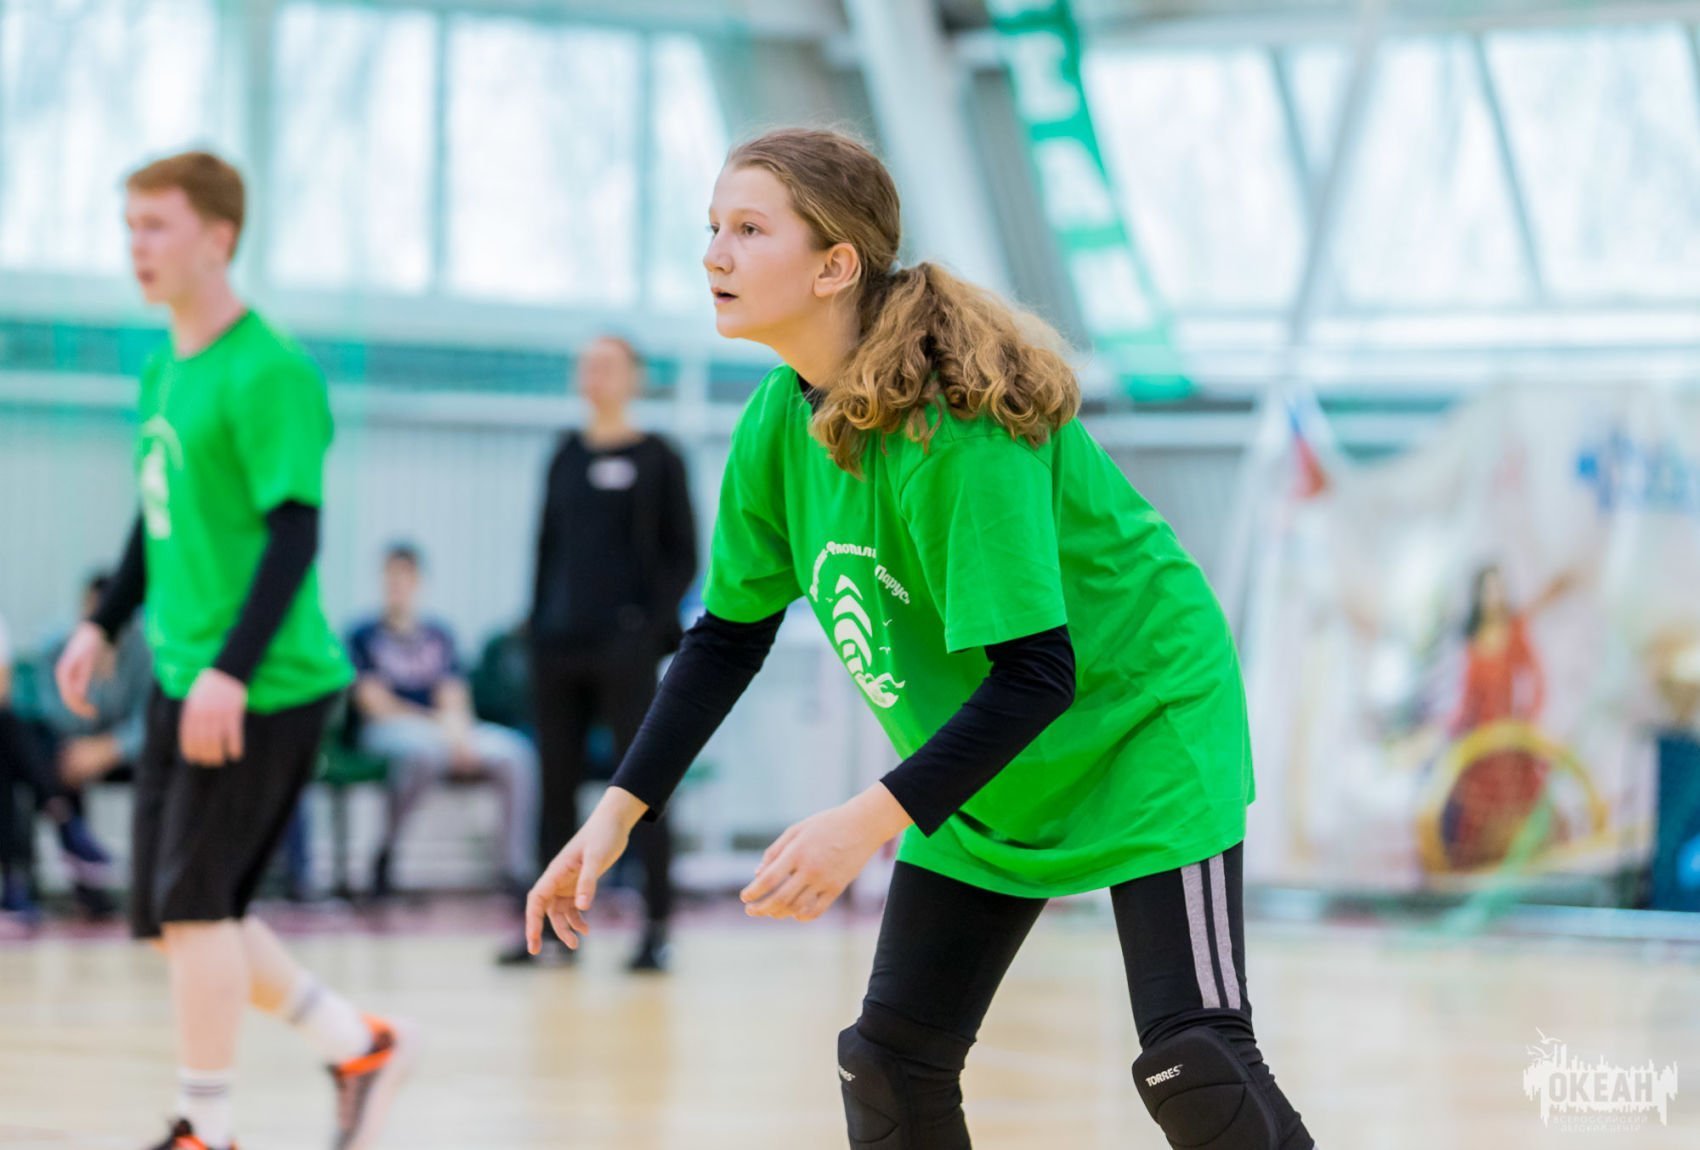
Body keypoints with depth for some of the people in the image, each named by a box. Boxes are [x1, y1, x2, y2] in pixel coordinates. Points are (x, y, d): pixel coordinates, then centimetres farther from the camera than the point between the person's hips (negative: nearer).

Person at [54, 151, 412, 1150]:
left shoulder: (268, 373, -15)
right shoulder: (164, 373, 11)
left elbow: (294, 532, -20)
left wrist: (232, 670, -26)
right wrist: (105, 626, 18)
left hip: (266, 689, -9)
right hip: (182, 681, 9)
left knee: (192, 900, -8)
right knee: (177, 910, 9)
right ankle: (359, 1047, 22)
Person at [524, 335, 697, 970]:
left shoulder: (657, 459, 2)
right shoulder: (566, 455, 14)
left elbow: (684, 557, 0)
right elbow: (548, 544, 17)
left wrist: (653, 625, -11)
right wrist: (538, 626, 9)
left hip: (625, 649, -5)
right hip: (559, 649, 5)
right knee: (557, 786, 6)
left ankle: (657, 927, -1)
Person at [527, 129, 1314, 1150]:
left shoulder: (957, 426, -30)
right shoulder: (780, 424, -7)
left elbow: (1033, 674, -31)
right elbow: (729, 636, 5)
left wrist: (868, 824, -35)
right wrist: (617, 814, -2)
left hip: (1140, 728, -7)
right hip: (981, 775, 7)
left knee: (1194, 1062, -17)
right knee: (889, 1065, 1)